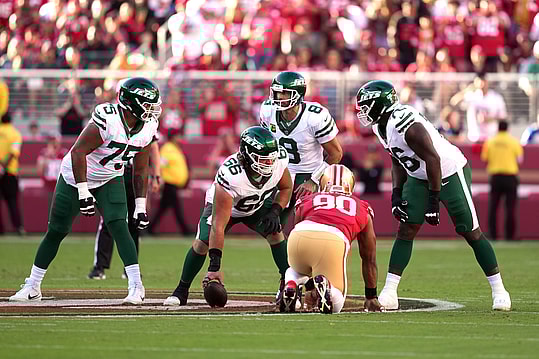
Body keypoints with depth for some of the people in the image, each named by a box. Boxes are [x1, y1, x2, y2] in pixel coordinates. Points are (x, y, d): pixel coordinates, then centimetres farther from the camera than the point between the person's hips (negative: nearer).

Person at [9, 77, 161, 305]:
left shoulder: (147, 128, -9)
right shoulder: (107, 120, -31)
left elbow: (140, 170, 3)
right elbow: (78, 152, -30)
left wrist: (141, 207, 2)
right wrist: (83, 192, -31)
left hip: (110, 182, 4)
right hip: (76, 178, -4)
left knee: (118, 227, -17)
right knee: (56, 232, 6)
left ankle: (136, 286, -16)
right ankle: (32, 286, 19)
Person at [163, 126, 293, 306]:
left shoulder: (279, 160, -30)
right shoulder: (230, 175, -45)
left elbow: (286, 188, -4)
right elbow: (219, 225, -44)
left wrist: (275, 212, -24)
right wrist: (215, 266, -47)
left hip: (259, 204, 4)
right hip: (222, 204, -4)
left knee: (275, 233, -18)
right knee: (202, 243, -19)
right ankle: (181, 291, -1)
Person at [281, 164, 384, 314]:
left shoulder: (306, 201, 34)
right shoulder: (362, 208, 33)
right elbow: (369, 259, 39)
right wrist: (371, 297, 51)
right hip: (334, 242, -2)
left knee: (296, 269, 37)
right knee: (335, 304, 14)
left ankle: (291, 285, 2)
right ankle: (323, 284, -21)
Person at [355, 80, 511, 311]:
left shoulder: (406, 125, -31)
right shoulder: (381, 125, -1)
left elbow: (433, 160, -28)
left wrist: (434, 200, -24)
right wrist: (397, 194, 3)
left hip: (450, 172, -8)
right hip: (419, 177, 8)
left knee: (470, 232, -2)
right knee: (406, 230, -2)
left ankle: (498, 289, 8)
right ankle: (389, 292, -3)